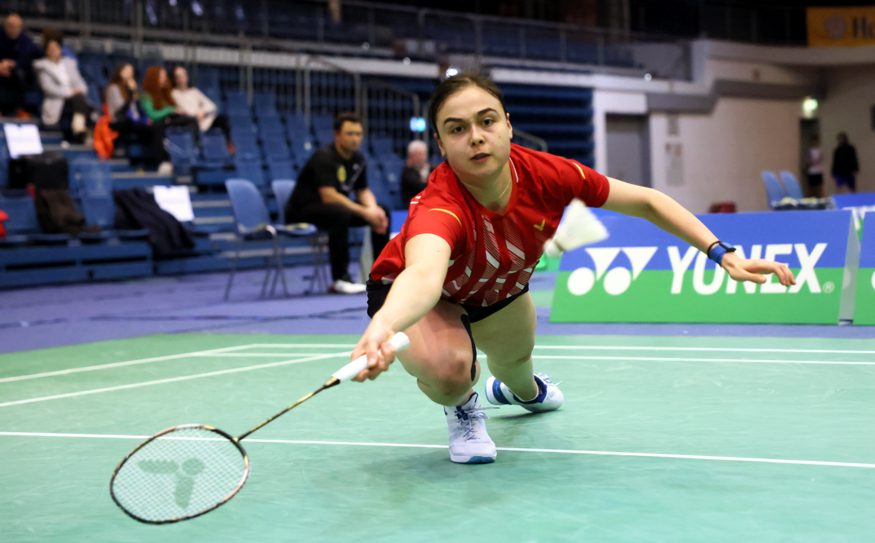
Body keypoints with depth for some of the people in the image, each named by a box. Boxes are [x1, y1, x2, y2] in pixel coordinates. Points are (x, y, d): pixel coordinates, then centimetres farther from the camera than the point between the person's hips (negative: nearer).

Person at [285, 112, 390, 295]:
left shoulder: (358, 159, 2)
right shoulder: (324, 157, -23)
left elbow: (363, 191, 7)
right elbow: (328, 196, -32)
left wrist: (373, 209, -16)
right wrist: (364, 212, -32)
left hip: (335, 207, 8)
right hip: (302, 211, -8)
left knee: (382, 212, -3)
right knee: (340, 213, -38)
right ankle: (339, 279, -35)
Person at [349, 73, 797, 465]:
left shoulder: (545, 174, -30)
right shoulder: (439, 207, -45)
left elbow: (646, 202, -15)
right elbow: (424, 275, -68)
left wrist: (723, 254, -22)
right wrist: (383, 328, -91)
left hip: (496, 289, 5)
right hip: (407, 294, -5)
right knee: (448, 368, -34)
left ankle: (521, 390, 70)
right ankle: (462, 407, 5)